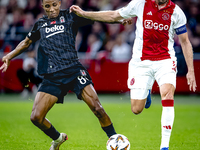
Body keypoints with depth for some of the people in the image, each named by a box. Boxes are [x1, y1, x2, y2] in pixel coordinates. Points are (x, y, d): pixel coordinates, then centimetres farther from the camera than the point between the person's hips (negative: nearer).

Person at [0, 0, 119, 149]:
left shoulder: (70, 16, 5)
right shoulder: (40, 24, 16)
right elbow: (27, 42, 32)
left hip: (73, 71, -3)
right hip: (51, 78, 3)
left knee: (97, 108, -18)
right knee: (36, 117, -7)